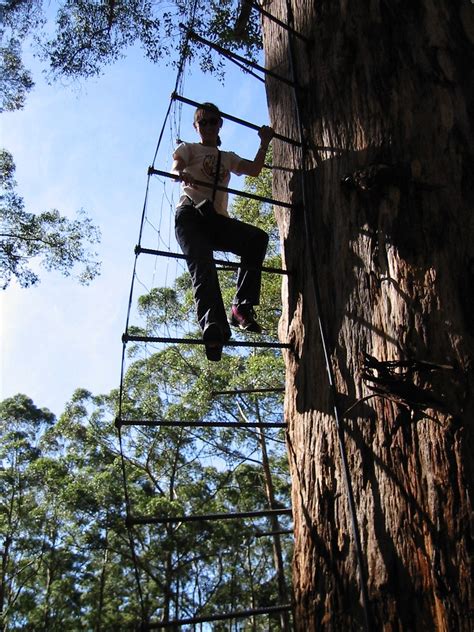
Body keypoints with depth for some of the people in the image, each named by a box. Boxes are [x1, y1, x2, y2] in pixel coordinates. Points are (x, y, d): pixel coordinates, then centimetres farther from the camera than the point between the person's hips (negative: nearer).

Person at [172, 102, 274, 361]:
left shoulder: (227, 158, 34)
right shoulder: (188, 149, 22)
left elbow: (254, 169, 25)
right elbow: (175, 166, 0)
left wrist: (264, 142, 19)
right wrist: (181, 174, -24)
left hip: (218, 219, 4)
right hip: (191, 214, -4)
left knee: (258, 237, -25)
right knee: (202, 263, -32)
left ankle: (242, 306, -29)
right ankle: (213, 325, -52)